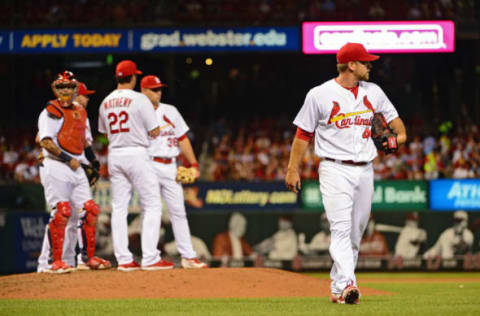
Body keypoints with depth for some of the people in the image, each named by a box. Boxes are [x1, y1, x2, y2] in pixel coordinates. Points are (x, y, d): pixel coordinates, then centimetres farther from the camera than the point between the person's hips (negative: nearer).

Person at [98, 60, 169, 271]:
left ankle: (123, 259, 4)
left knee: (119, 208, 7)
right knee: (152, 206, -2)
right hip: (136, 154, -6)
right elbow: (154, 132, -8)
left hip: (114, 156, 6)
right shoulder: (139, 99, -9)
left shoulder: (105, 103, 9)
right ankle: (150, 258, -10)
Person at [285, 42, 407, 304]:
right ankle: (346, 285, -29)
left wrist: (399, 135, -1)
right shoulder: (320, 95, -3)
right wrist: (292, 169, -2)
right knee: (341, 228, -18)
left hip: (365, 171, 6)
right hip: (335, 169, -5)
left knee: (356, 233, 6)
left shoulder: (373, 92, 10)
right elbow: (303, 133, 1)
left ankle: (337, 288, 16)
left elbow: (391, 115, 22)